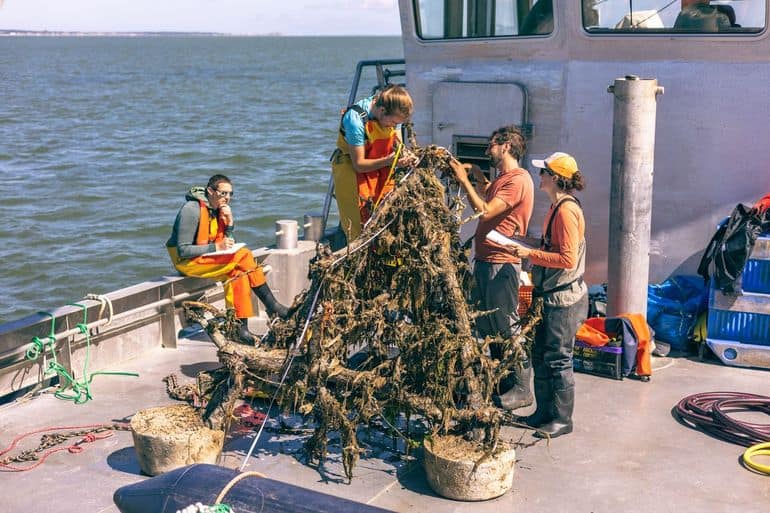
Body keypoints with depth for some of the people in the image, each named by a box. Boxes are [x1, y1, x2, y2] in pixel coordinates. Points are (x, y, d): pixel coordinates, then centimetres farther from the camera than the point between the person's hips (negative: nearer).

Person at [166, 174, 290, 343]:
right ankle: (272, 305, -13)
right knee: (244, 255, -21)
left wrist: (229, 222, -8)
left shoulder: (219, 209, 6)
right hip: (186, 261, -8)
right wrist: (216, 247, -26)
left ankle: (241, 326, -17)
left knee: (238, 272, -19)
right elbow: (183, 250, -21)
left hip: (207, 258, 8)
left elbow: (226, 244, 8)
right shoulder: (192, 210, -18)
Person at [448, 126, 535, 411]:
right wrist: (477, 177, 9)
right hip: (484, 260, 10)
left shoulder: (518, 180, -15)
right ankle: (502, 381, 28)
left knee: (506, 327, -5)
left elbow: (485, 212, -21)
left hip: (501, 263, -10)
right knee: (486, 326, 16)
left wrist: (464, 180, -15)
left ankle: (521, 389, 4)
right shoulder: (501, 179, 19)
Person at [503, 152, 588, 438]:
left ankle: (562, 419, 11)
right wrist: (528, 251, 10)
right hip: (550, 296, 10)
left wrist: (530, 254, -19)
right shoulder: (556, 207, 11)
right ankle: (544, 412, 27)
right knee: (540, 356, 16)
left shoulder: (567, 210, -19)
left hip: (564, 299, -10)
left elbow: (568, 259, -24)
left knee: (558, 360, 0)